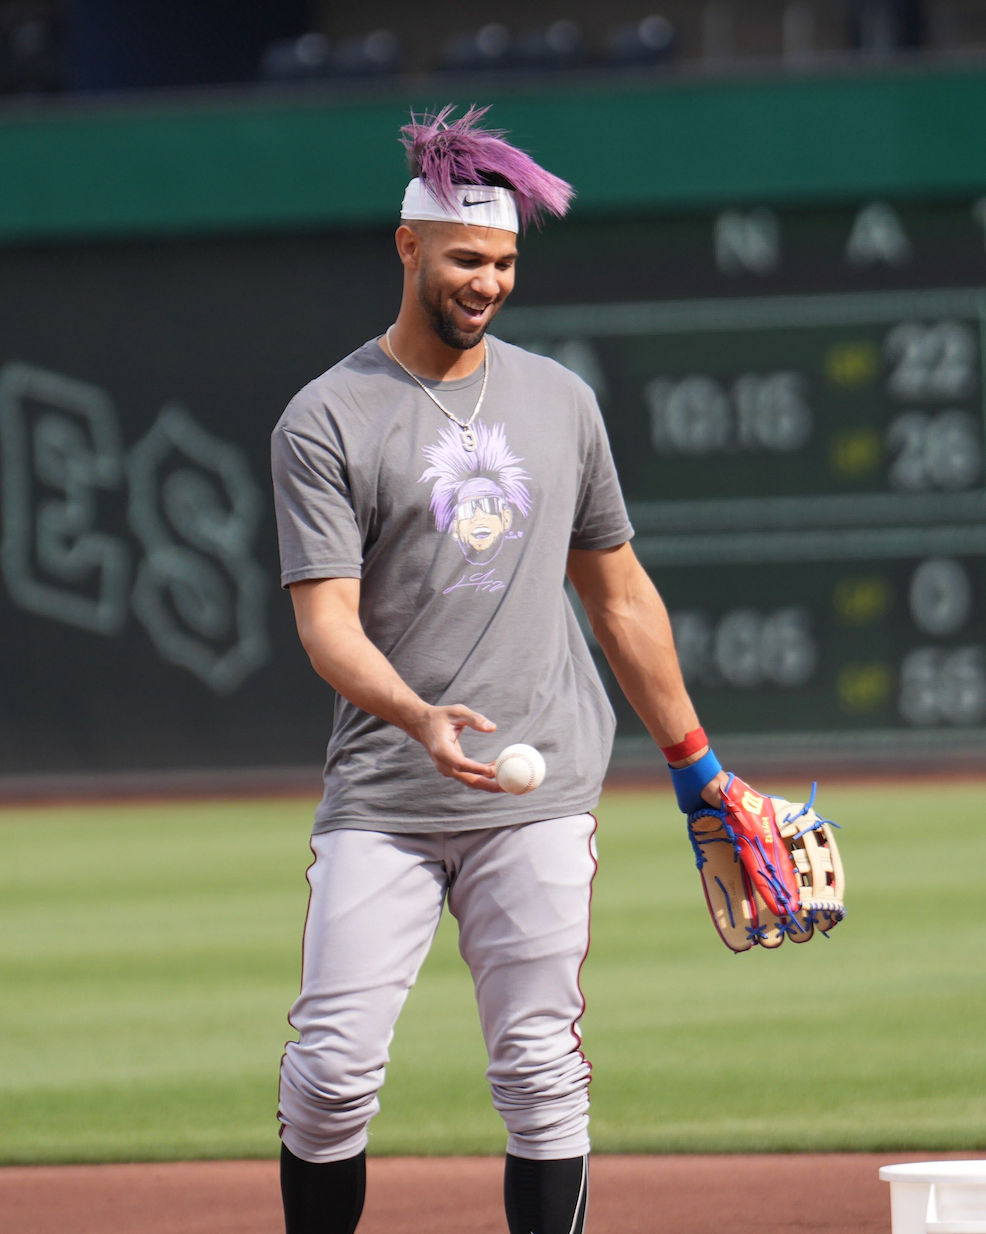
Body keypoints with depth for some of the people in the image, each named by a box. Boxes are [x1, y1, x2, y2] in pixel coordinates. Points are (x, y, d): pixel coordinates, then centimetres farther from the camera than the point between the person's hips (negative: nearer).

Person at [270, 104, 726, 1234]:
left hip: (541, 801, 3)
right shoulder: (326, 421, -2)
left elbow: (618, 593, 20)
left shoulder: (558, 401, 12)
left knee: (540, 1073, -1)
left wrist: (695, 763, 21)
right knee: (333, 1067, -8)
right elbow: (326, 622, -11)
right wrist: (416, 716, -30)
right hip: (382, 798, -3)